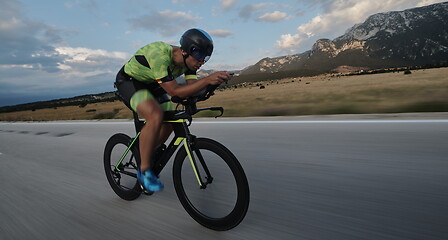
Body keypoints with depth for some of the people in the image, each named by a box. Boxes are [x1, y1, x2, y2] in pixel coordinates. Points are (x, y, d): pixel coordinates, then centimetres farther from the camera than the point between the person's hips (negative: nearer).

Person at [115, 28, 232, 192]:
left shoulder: (187, 60, -13)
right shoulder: (160, 57, -37)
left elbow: (192, 86, -18)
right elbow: (175, 92, -41)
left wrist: (216, 80, -35)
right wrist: (207, 79, -49)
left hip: (150, 85, 8)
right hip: (129, 81, -8)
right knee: (156, 117, -31)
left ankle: (146, 155, 18)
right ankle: (144, 170, -15)